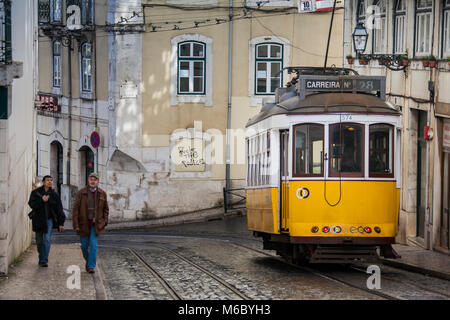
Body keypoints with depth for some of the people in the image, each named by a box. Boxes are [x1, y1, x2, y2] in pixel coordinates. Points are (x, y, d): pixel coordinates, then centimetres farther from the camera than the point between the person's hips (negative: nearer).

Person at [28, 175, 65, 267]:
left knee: (47, 239, -13)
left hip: (49, 219, 0)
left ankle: (44, 260, -14)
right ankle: (41, 259, 24)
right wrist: (42, 200, -24)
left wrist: (61, 223, 2)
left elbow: (59, 209, 5)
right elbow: (31, 204, -10)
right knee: (39, 241, 7)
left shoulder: (54, 195, 4)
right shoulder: (36, 192, 1)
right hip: (38, 220, 0)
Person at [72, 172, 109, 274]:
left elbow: (106, 209, 13)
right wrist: (76, 225, -12)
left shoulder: (102, 194, 0)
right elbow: (76, 209, -6)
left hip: (96, 224, 0)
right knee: (84, 245, 7)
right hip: (83, 224, 0)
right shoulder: (81, 193, -6)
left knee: (93, 245, -9)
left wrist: (104, 221, 2)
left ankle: (91, 266, -4)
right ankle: (88, 260, 34)